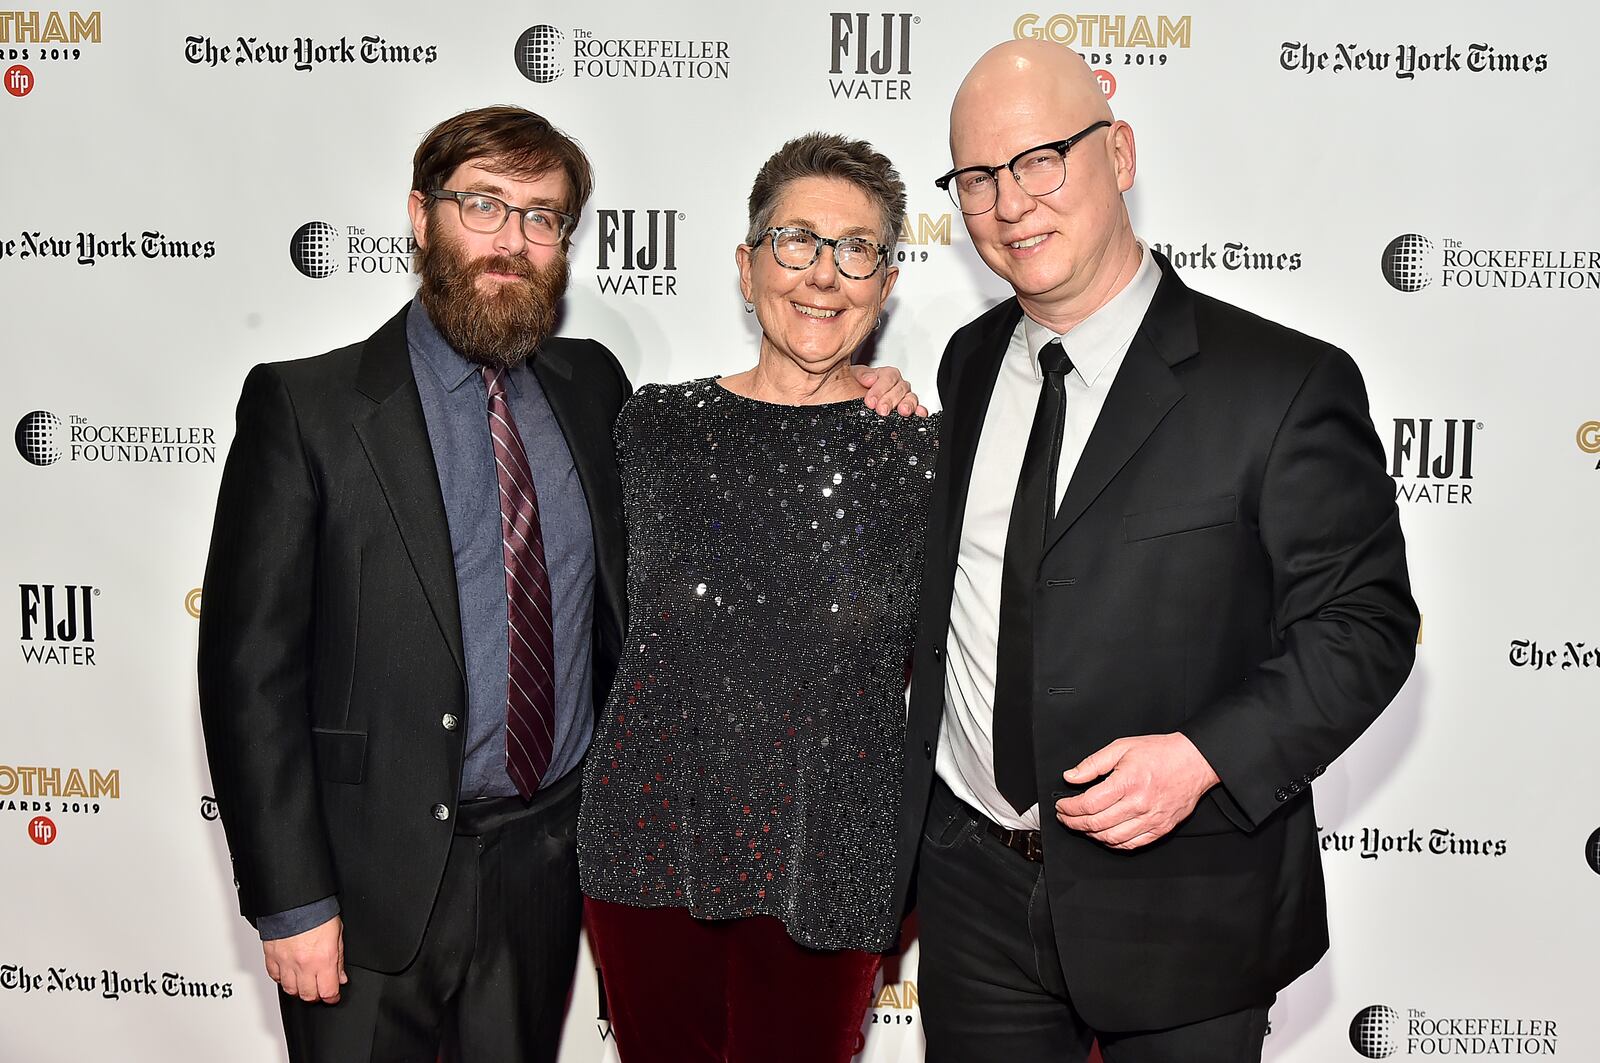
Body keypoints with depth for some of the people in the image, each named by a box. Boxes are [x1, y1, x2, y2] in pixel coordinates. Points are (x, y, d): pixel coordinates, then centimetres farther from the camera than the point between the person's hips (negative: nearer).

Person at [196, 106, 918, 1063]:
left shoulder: (594, 386, 5)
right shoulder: (304, 406, -8)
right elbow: (251, 666, -9)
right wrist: (292, 903, -12)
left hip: (550, 865, 4)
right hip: (379, 875, -3)